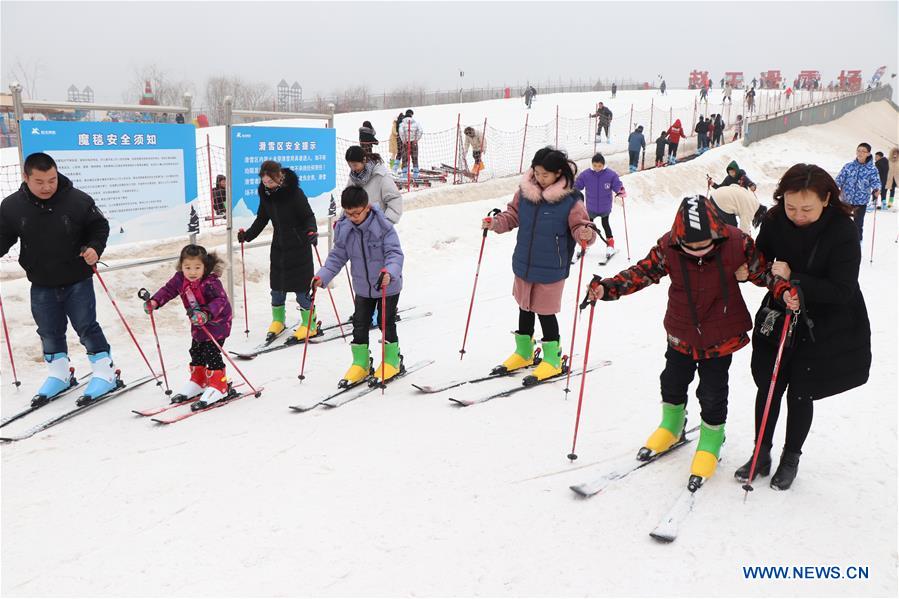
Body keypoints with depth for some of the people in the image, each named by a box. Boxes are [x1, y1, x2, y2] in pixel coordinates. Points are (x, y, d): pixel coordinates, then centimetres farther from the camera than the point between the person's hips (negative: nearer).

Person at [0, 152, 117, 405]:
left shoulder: (78, 200, -15)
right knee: (49, 333, 15)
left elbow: (99, 226, -3)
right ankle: (59, 375, 34)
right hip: (41, 285, 4)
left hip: (77, 282, -3)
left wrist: (94, 248, -20)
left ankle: (105, 373, 15)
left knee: (87, 328, 2)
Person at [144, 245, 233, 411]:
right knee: (196, 353, 16)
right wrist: (154, 302, -13)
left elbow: (221, 300, -37)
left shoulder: (210, 282, -29)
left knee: (211, 353, -10)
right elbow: (168, 290, 4)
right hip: (198, 324, 8)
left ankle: (218, 386, 1)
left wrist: (207, 313, -53)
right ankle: (198, 382, 33)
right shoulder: (180, 279, -8)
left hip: (217, 322, -8)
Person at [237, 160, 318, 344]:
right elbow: (262, 218, 12)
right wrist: (248, 235, 3)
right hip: (279, 245, 6)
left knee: (300, 287, -2)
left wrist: (311, 231, -29)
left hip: (298, 245, -5)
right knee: (277, 286, 11)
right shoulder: (266, 193, 0)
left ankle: (309, 325, 13)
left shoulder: (294, 192, -16)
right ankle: (277, 321, 31)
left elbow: (308, 216, -11)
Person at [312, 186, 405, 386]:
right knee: (359, 324, 10)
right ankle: (361, 364, 25)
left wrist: (389, 271, -45)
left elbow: (395, 253, -26)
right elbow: (337, 256, 0)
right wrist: (322, 276, -11)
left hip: (388, 286, -4)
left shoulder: (383, 227, -22)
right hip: (362, 287, 5)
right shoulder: (344, 229, -8)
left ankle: (392, 361, 27)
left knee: (387, 323, 7)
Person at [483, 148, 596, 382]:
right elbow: (513, 215, 9)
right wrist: (495, 223, -8)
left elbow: (579, 226, -14)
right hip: (523, 266, 5)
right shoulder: (524, 192, -2)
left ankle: (553, 359, 23)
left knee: (545, 313, 4)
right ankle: (523, 353, 38)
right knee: (525, 310, 19)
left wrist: (586, 234, -36)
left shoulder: (570, 200, -15)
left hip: (551, 271, -5)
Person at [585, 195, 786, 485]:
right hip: (681, 334, 2)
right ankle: (671, 426, 47)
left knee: (712, 393, 6)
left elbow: (762, 271, -7)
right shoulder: (668, 246, -18)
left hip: (721, 337, -2)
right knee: (673, 382, 18)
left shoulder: (738, 243, -20)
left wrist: (786, 289, -24)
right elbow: (642, 271, -12)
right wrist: (608, 287, -25)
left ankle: (711, 440, 34)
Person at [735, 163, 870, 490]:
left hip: (823, 330, -3)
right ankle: (761, 454, 26)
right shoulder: (774, 222, -13)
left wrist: (792, 279, -27)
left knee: (800, 393, 6)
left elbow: (841, 291, -24)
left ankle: (791, 458, 29)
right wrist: (780, 290, -20)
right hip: (779, 318, 3)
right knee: (768, 386, 8)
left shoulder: (842, 231, -23)